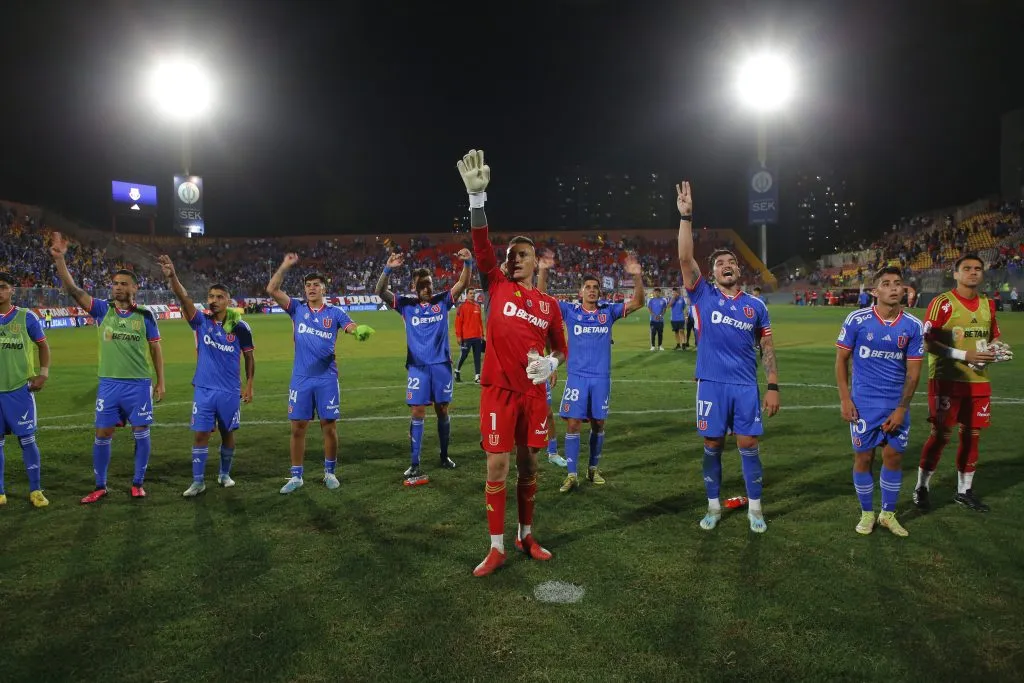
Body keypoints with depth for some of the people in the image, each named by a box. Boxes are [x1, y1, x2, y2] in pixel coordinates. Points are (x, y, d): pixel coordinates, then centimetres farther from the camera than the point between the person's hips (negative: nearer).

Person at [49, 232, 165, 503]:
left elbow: (155, 349, 3)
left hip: (139, 384, -1)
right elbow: (73, 290, -8)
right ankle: (100, 486, 20)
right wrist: (59, 258, -20)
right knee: (102, 435, 6)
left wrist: (160, 382, 1)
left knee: (141, 433, 4)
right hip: (109, 384, 2)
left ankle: (137, 483, 19)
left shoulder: (145, 315, -1)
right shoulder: (102, 310, 2)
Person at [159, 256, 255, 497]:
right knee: (200, 434, 0)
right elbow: (184, 298, -20)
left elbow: (249, 357, 4)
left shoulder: (240, 327, -6)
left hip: (230, 391, 0)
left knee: (227, 433, 12)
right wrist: (172, 276, -37)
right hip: (203, 389, 1)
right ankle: (198, 481, 10)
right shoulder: (201, 321, -3)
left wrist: (249, 385, 1)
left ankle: (224, 474, 30)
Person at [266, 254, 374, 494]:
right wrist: (285, 266, -7)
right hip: (301, 379, 1)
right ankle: (296, 476, 16)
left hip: (327, 379, -1)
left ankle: (330, 472, 20)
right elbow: (272, 289, -1)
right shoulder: (297, 308, 6)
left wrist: (362, 331, -35)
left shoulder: (335, 312, 3)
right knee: (298, 427, 5)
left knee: (329, 426, 4)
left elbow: (354, 329, -12)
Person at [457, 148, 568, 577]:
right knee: (497, 466, -2)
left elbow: (560, 349, 17)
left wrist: (550, 364, -7)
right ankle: (497, 547, 10)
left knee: (528, 464, 12)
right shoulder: (498, 286, 2)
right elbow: (481, 245, -12)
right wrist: (477, 196, -24)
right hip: (499, 391, -2)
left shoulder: (548, 304, 8)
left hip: (533, 393, 3)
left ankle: (526, 536, 29)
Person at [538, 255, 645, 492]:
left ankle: (593, 468, 28)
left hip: (601, 378, 2)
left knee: (598, 424, 11)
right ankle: (572, 475, 5)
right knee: (573, 424, -4)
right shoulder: (570, 311, 0)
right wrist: (543, 271, -21)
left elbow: (638, 303, -2)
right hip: (576, 377, -2)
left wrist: (637, 276, -17)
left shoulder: (608, 311, 3)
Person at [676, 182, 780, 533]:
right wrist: (686, 217, -19)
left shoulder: (756, 305, 6)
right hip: (711, 384, -1)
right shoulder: (703, 296, 1)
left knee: (748, 445, 5)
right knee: (712, 446, 7)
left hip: (746, 386, 1)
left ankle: (755, 508, 20)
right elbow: (685, 259, -12)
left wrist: (773, 386, 1)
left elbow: (767, 349, 9)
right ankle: (713, 507, 21)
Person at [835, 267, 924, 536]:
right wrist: (844, 399, -7)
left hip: (896, 405, 2)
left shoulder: (913, 326, -3)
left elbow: (913, 371, 0)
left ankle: (888, 514, 24)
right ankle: (867, 513, 21)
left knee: (894, 457, 7)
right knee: (864, 457, 5)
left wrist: (901, 409, -6)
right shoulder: (857, 319, -8)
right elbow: (841, 359, -2)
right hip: (863, 402, -2)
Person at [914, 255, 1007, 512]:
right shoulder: (942, 303, -10)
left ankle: (964, 491, 24)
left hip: (978, 381, 6)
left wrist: (994, 351, 0)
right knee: (941, 434, -3)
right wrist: (964, 355, -20)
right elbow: (927, 343, -14)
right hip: (947, 380, -6)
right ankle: (922, 487, 12)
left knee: (972, 434, 10)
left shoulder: (988, 304, 10)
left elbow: (993, 337, 22)